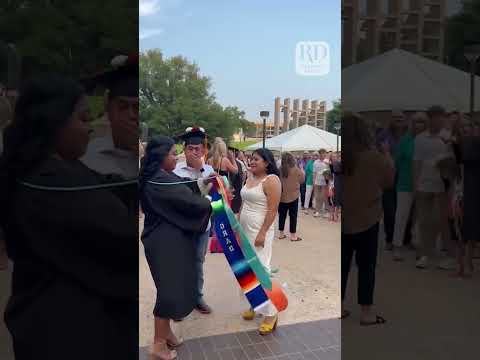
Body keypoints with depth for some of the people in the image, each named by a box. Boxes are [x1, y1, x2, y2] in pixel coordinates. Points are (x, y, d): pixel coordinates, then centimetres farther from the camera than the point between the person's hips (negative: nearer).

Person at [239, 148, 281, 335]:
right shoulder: (250, 178, 11)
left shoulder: (271, 180, -13)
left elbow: (272, 210, -18)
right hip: (245, 230, 8)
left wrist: (262, 233, -21)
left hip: (259, 231, -8)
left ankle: (270, 313, 1)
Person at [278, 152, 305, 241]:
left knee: (282, 215, 12)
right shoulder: (296, 170, -13)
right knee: (293, 215, 6)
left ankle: (281, 233, 19)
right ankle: (293, 235, 9)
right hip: (293, 196, -2)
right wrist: (302, 171, 17)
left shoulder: (279, 170, -8)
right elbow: (302, 180, 2)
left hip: (282, 196, 2)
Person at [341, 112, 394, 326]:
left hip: (342, 220, 3)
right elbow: (389, 180, 0)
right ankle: (366, 312, 14)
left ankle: (339, 308, 23)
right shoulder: (373, 156, -16)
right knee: (366, 265, 8)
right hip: (366, 219, -3)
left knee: (342, 264, 14)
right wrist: (387, 154, 13)